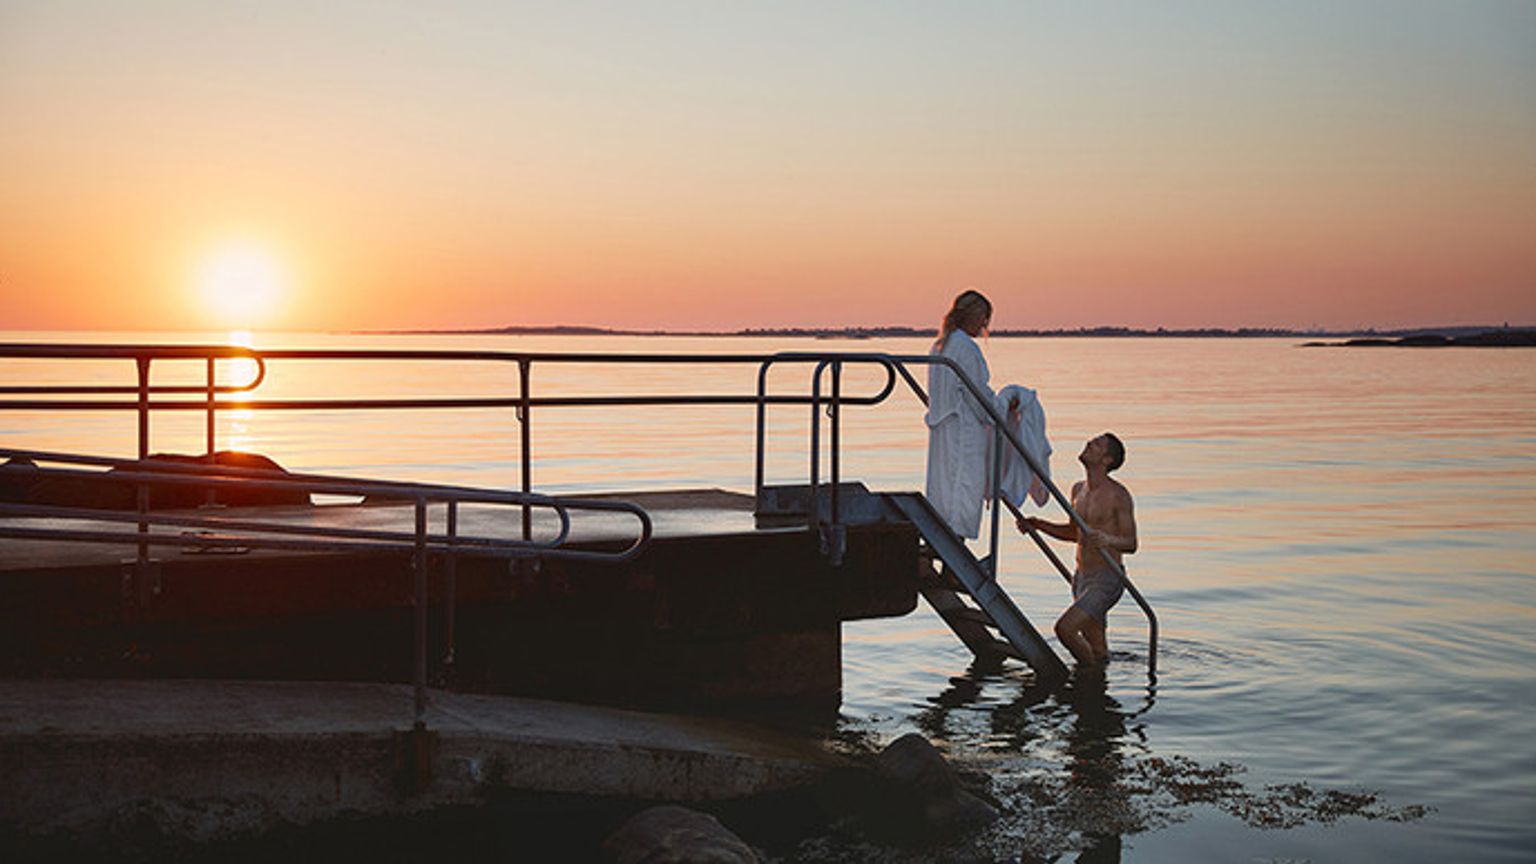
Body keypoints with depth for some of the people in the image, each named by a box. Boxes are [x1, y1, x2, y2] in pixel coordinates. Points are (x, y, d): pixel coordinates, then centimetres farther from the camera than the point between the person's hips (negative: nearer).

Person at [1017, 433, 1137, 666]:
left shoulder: (1119, 495, -13)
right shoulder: (1078, 490, 9)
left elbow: (1131, 544, -12)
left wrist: (1108, 540, -33)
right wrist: (1037, 524, 11)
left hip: (1107, 579, -7)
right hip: (1081, 577, 7)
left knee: (1065, 628, -20)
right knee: (1098, 653, 13)